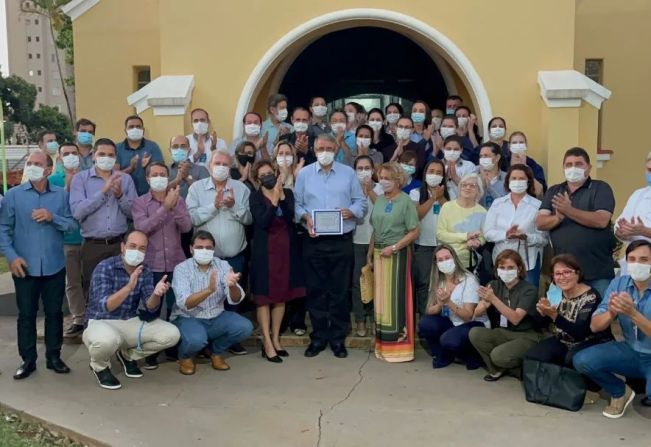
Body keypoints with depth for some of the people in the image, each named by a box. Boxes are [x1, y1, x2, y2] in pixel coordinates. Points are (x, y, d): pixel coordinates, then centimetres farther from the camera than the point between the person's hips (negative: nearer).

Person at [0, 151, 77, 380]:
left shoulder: (61, 194, 2)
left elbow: (72, 224, -1)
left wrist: (52, 217, -18)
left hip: (55, 266, 1)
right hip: (25, 266, -1)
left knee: (54, 312, 9)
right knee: (26, 314, 7)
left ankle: (53, 356, 22)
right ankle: (28, 360, 19)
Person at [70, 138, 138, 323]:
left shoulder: (126, 179, 7)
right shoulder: (80, 178, 1)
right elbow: (77, 211, -14)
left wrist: (120, 195, -12)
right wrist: (103, 191, -17)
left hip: (120, 244, 2)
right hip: (92, 245, -2)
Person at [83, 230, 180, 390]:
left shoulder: (145, 272, -1)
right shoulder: (104, 268, -18)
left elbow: (150, 307, -12)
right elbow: (104, 306, -30)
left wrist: (156, 294, -36)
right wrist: (129, 287, -45)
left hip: (131, 322, 5)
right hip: (102, 322, -5)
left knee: (171, 334, -12)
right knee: (107, 339, -41)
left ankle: (128, 355, 14)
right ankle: (99, 366, -2)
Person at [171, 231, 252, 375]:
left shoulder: (223, 265, -5)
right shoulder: (181, 269, -13)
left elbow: (236, 300, -15)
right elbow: (185, 304, -27)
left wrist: (232, 286, -39)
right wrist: (209, 290, -44)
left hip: (216, 318, 4)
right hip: (188, 319, -4)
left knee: (245, 327, -20)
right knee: (196, 339, -35)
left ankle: (216, 351, 9)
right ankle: (185, 356, 3)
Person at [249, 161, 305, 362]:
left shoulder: (287, 193, 7)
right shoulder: (255, 197, -3)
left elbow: (290, 217, -9)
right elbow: (262, 222, -17)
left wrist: (281, 195, -15)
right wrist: (274, 199, -18)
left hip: (286, 248, 4)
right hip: (265, 250, -4)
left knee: (281, 296, 8)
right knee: (264, 297, -2)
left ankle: (276, 339, 20)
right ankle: (267, 344, 3)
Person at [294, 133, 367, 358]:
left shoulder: (348, 173, 7)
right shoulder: (304, 173, 7)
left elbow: (360, 201, 7)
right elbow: (296, 204, 5)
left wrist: (351, 211, -12)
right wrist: (305, 217, -13)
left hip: (342, 240, 0)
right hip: (313, 240, 0)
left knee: (340, 290, 5)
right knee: (315, 289, 6)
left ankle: (338, 338, 16)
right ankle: (318, 337, 18)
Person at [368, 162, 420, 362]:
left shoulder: (406, 201, -7)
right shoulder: (379, 200, 10)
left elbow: (414, 232, -11)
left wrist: (394, 247, -17)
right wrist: (370, 252, 9)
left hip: (397, 253, -6)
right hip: (379, 253, 6)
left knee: (396, 296, -4)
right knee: (381, 296, 10)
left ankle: (400, 345, 3)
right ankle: (384, 344, 21)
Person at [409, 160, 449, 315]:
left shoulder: (448, 194, 10)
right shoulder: (416, 193, 3)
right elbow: (416, 215, -11)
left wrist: (441, 198, -9)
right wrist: (432, 198, -10)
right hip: (423, 245, -2)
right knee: (423, 282, 0)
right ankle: (424, 317, 9)